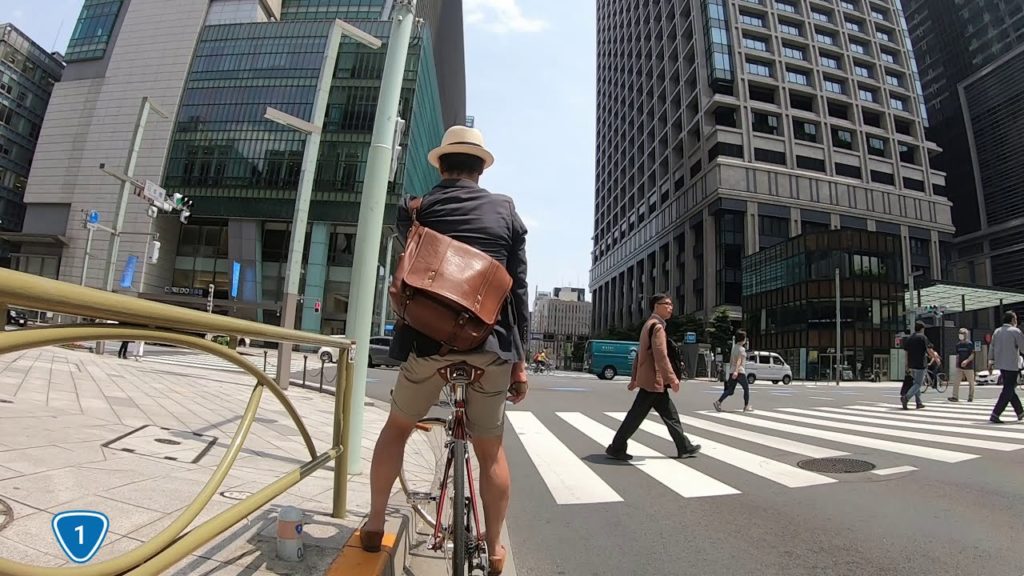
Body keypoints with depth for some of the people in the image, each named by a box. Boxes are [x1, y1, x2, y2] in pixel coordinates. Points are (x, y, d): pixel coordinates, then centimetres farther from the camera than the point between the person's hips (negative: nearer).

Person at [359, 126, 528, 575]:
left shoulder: (415, 211, 6)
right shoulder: (505, 211, 4)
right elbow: (518, 288, 1)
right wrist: (520, 359, 6)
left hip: (429, 339, 1)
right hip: (492, 343, 0)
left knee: (397, 427, 24)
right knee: (490, 449, 16)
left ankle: (374, 525, 33)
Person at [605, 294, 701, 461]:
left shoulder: (649, 325, 19)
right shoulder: (657, 326, -13)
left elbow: (639, 354, 20)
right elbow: (661, 355, -23)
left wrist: (634, 378, 21)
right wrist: (672, 378, -23)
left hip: (650, 379, 10)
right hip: (654, 380, -10)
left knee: (670, 414, 15)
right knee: (636, 415, -2)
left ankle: (684, 447, 24)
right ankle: (616, 448, 6)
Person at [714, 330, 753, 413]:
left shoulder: (734, 347, 15)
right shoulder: (741, 349, -9)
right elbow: (739, 361, -22)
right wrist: (736, 371, -32)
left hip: (732, 371, 8)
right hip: (740, 372, -8)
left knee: (730, 391, 4)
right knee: (746, 388, 11)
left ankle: (718, 402, -12)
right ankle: (746, 406, 18)